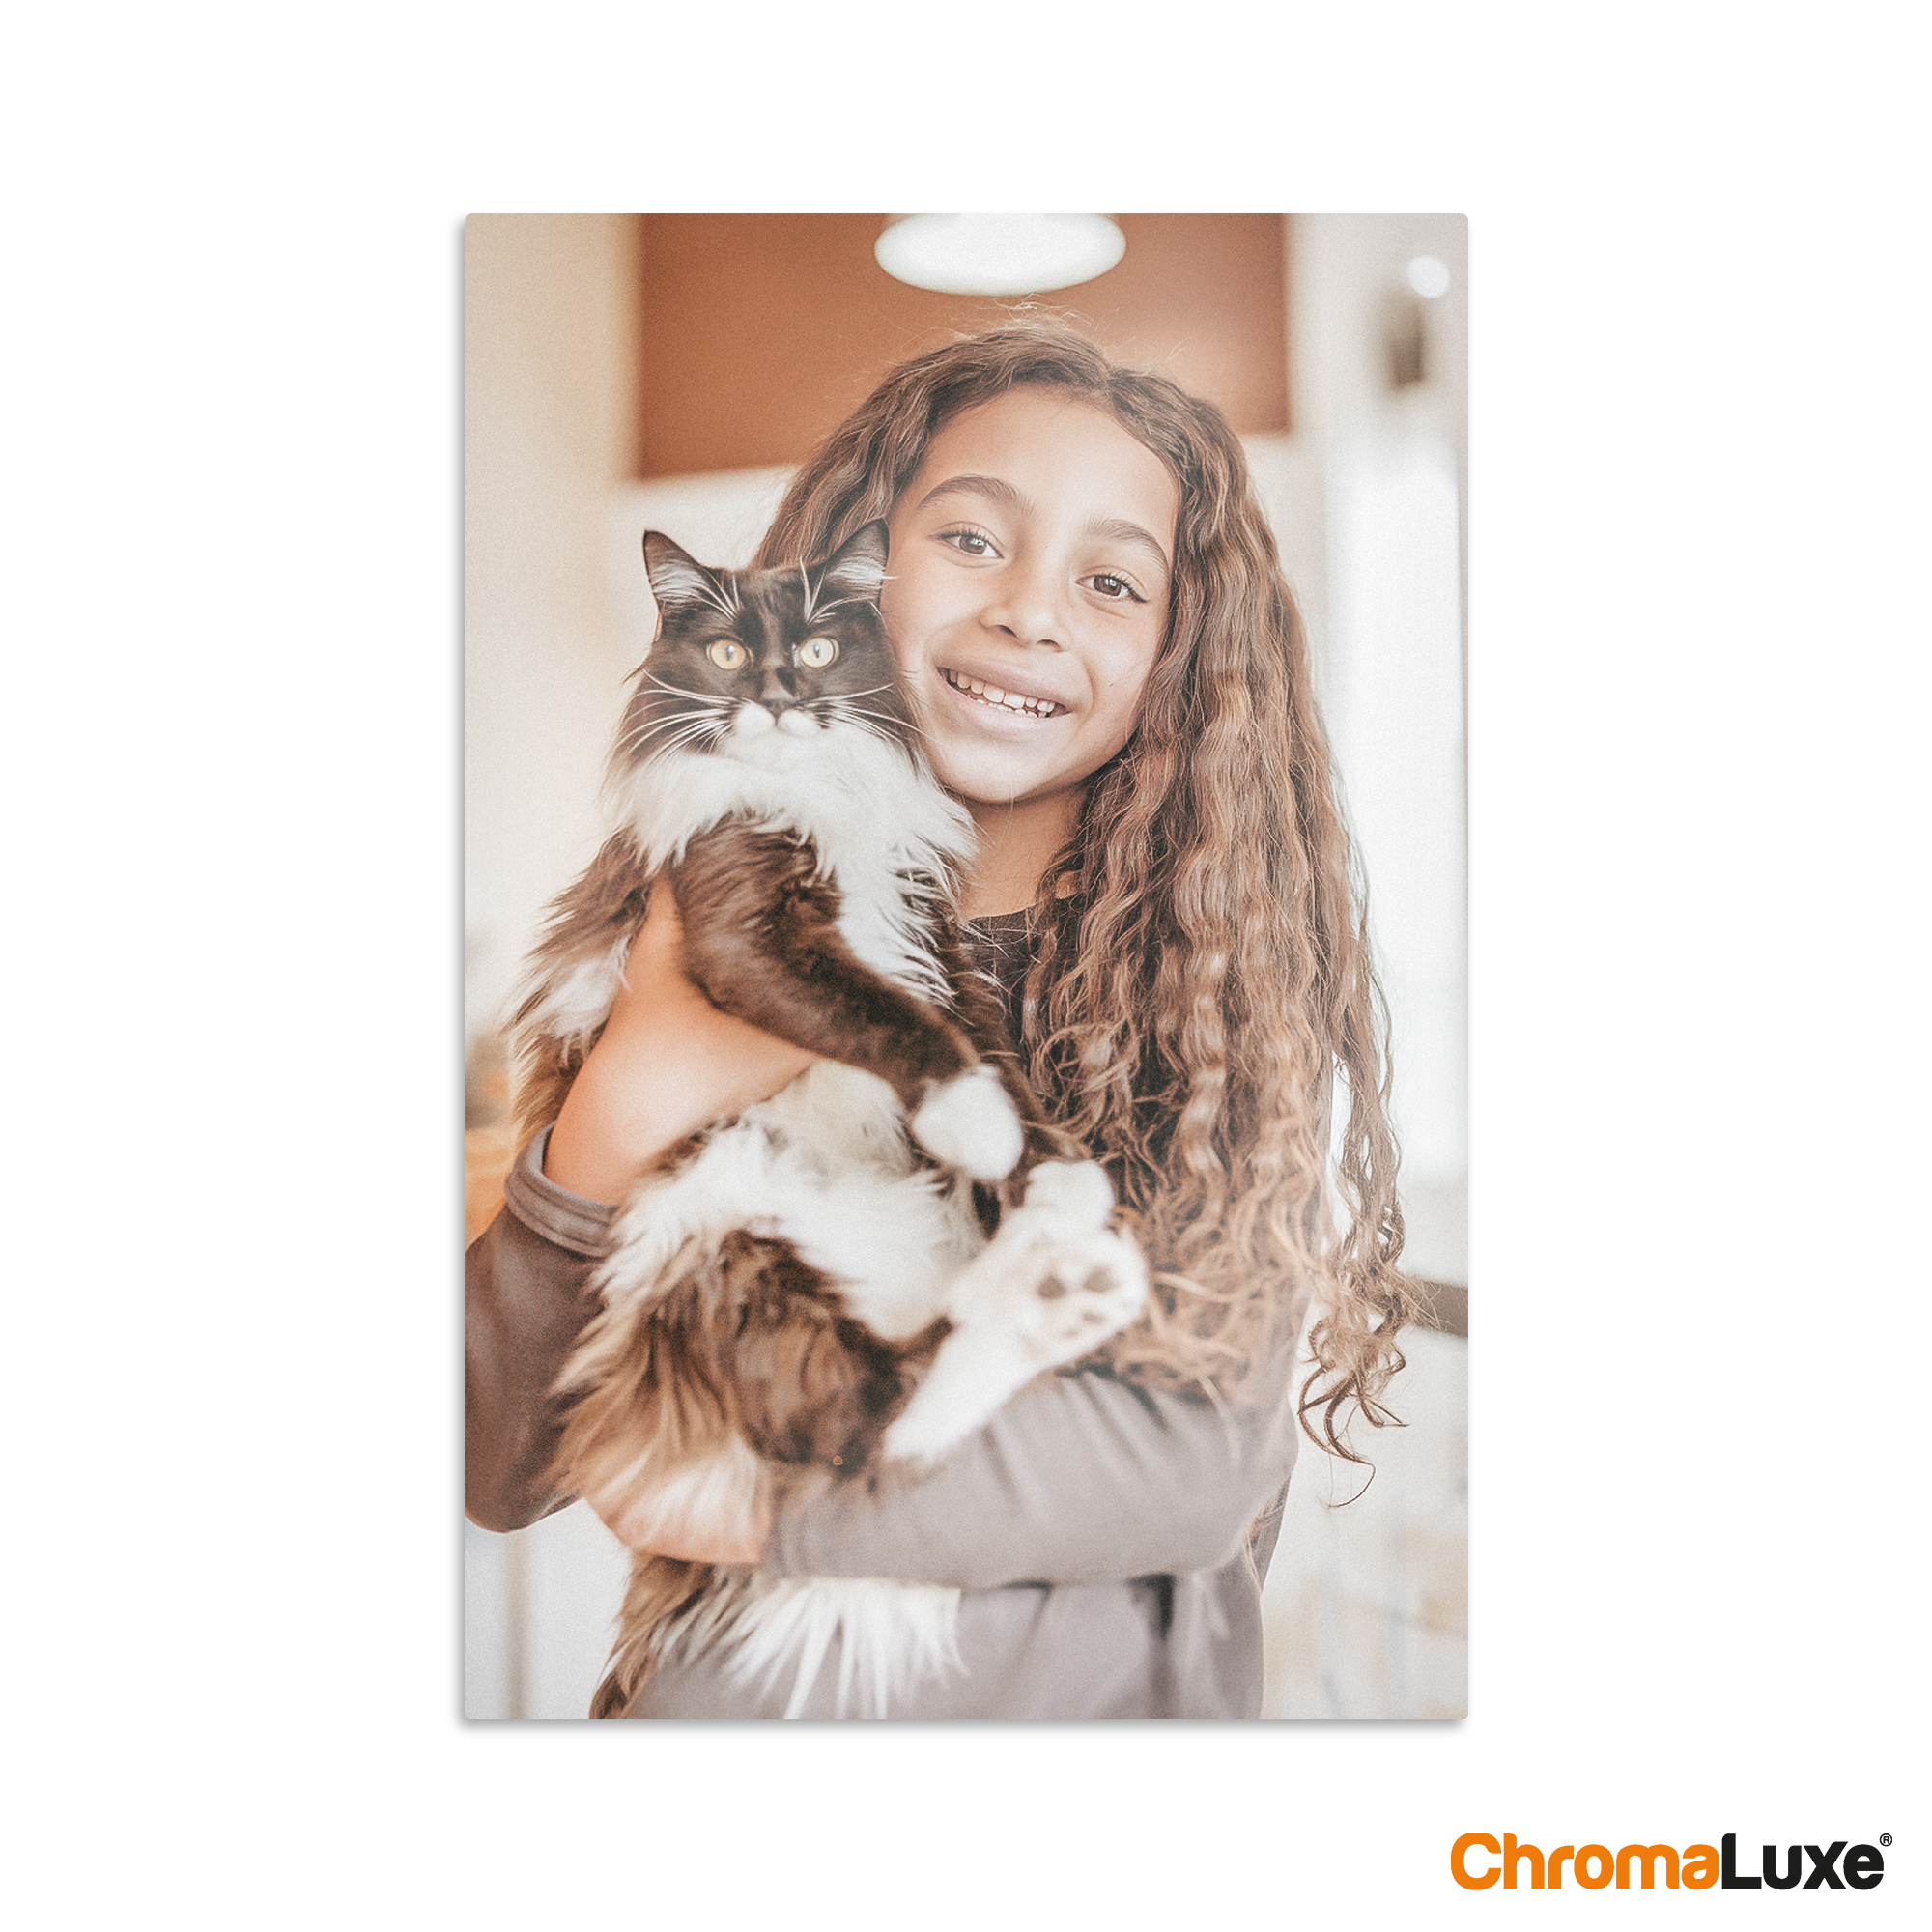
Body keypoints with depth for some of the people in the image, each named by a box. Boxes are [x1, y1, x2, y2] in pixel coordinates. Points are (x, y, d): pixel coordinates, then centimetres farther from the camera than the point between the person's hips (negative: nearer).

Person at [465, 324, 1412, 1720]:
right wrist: (618, 1122, -19)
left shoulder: (1240, 958, -6)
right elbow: (502, 1473, -4)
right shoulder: (717, 934, -1)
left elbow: (1201, 1460, -13)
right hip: (727, 1683, 2)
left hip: (1097, 1692, -1)